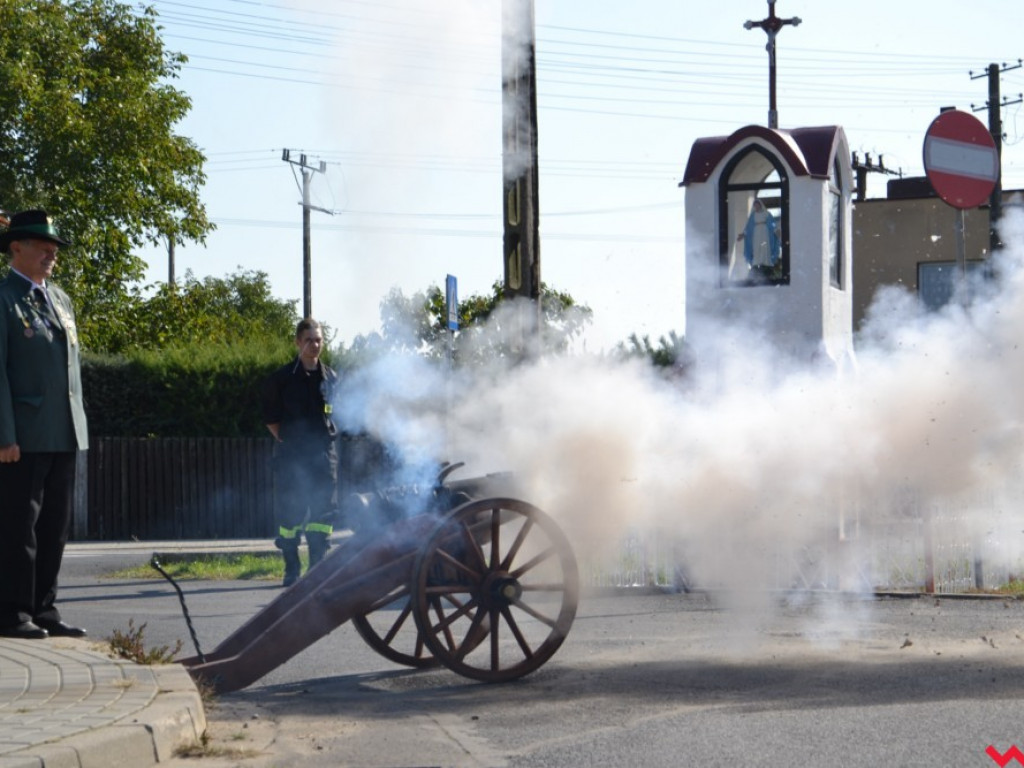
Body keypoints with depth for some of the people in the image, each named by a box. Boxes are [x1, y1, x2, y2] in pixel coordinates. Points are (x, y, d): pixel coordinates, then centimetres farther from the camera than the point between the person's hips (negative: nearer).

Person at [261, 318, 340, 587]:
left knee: (324, 511, 1)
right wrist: (287, 441, 1)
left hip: (324, 454, 3)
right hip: (291, 456, -3)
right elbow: (270, 418, 6)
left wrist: (326, 438, 9)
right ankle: (291, 570, 6)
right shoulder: (282, 378, -1)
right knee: (290, 512, -1)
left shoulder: (331, 378, 9)